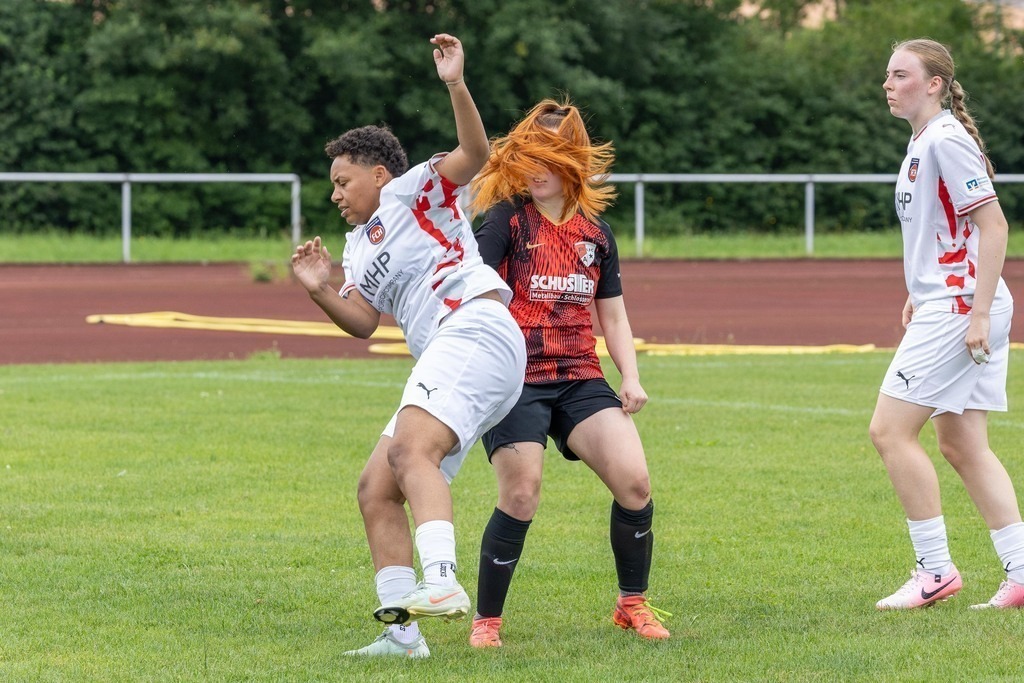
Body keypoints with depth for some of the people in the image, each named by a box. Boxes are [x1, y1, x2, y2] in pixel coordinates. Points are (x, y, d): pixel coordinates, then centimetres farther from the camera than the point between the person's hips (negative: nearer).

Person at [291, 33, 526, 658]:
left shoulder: (414, 192, 6)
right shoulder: (360, 246, 29)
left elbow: (475, 154, -12)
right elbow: (363, 321, 18)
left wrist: (457, 86, -26)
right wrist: (321, 290, -1)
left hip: (476, 326, -10)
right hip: (443, 358, 10)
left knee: (410, 449, -31)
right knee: (376, 489, 4)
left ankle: (441, 583, -48)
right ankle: (403, 634, 2)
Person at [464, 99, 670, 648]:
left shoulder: (595, 232, 12)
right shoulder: (507, 220, -2)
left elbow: (613, 316, 19)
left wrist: (631, 377, 6)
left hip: (580, 379, 4)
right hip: (515, 378, -4)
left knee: (634, 483, -11)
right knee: (520, 500, -14)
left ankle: (632, 604, 9)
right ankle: (486, 620, 4)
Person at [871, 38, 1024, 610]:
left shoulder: (946, 139, -14)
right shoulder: (923, 140, 16)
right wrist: (919, 295, 25)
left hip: (959, 307, -10)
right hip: (942, 304, 10)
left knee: (891, 430, -8)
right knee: (962, 447, 9)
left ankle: (936, 570, -4)